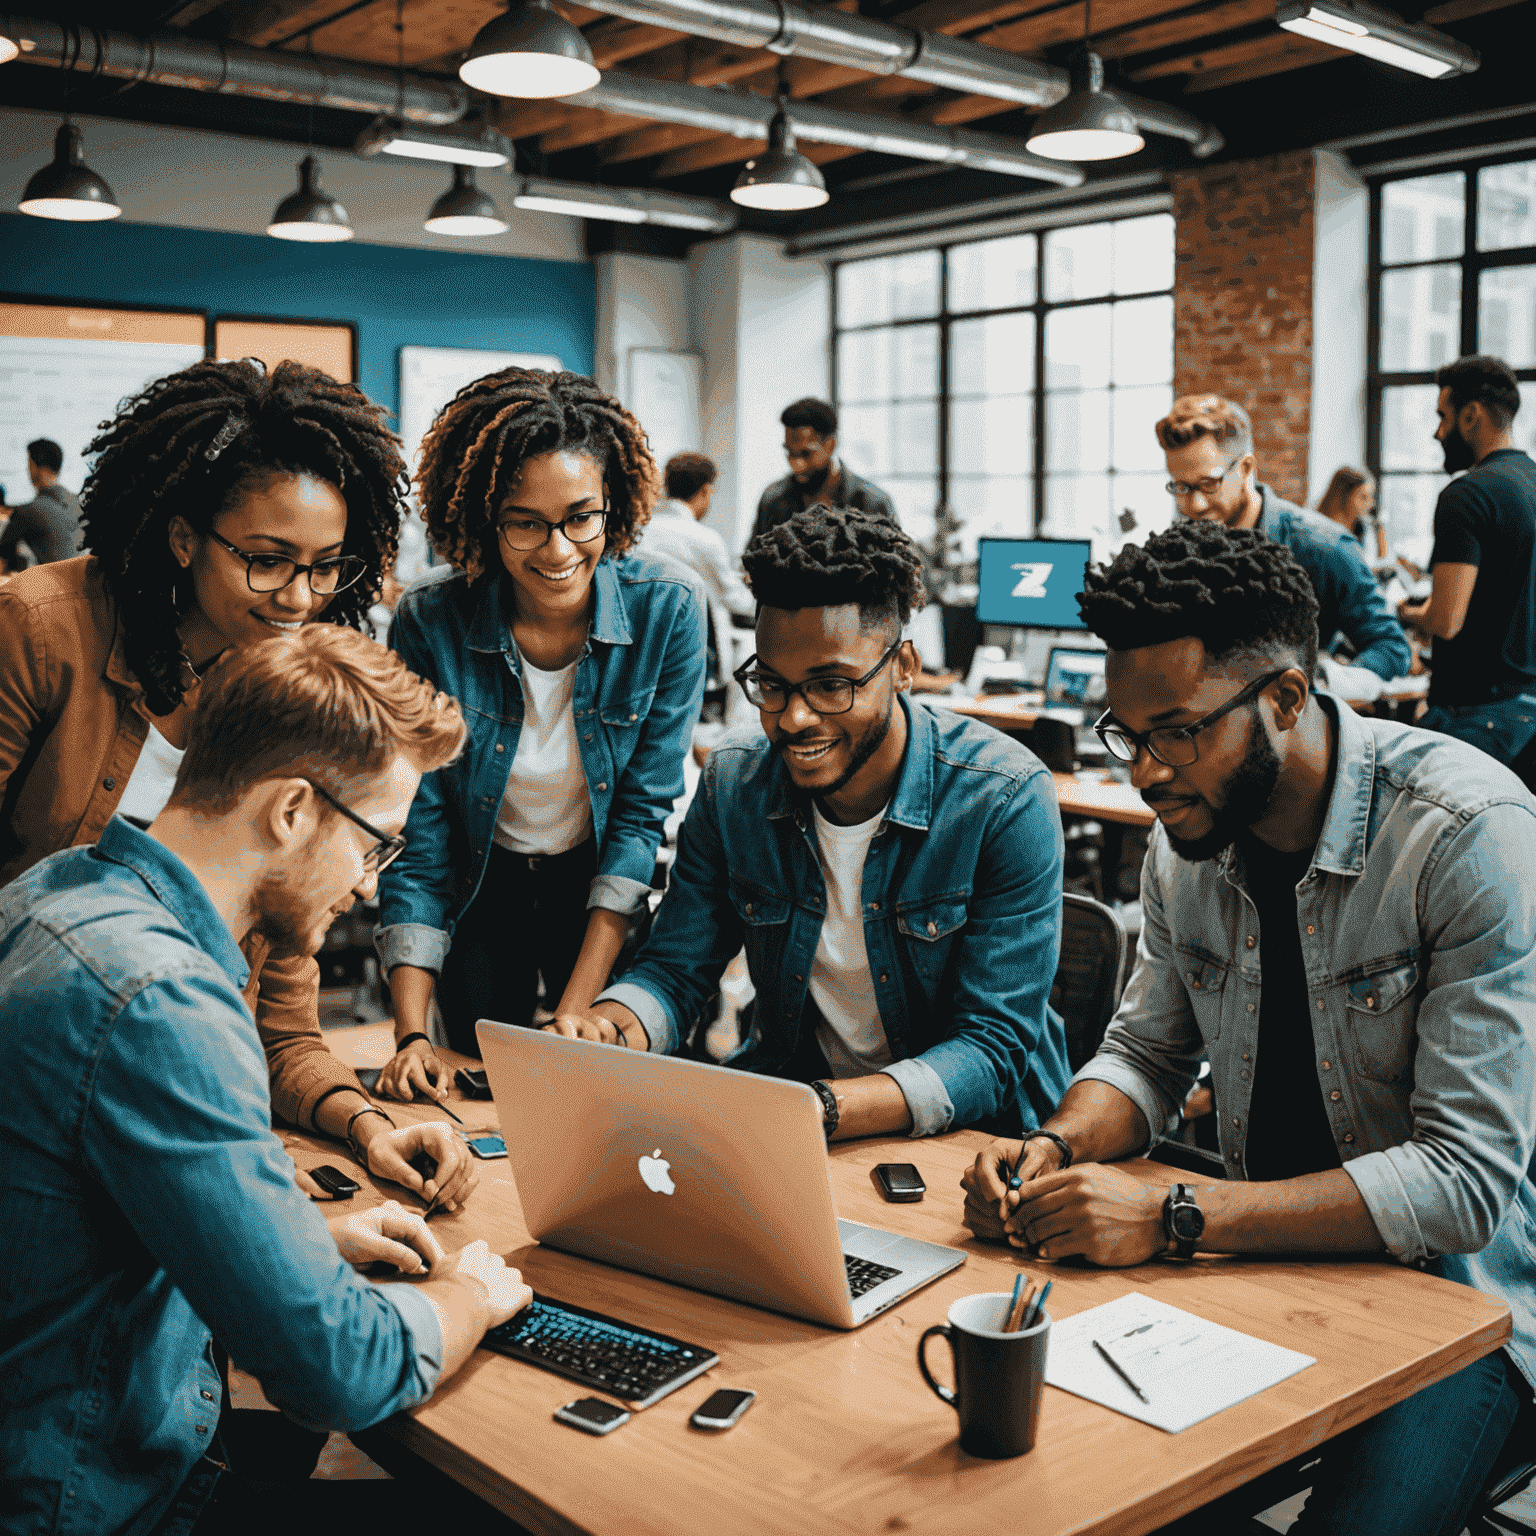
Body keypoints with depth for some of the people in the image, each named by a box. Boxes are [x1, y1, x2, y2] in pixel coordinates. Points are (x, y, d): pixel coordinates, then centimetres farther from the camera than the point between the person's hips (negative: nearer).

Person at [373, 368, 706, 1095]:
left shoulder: (667, 611, -23)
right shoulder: (428, 621, -23)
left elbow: (642, 813, -19)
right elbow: (416, 836, -19)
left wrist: (576, 1013, -24)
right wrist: (410, 1035, -27)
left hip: (599, 894, 0)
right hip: (479, 896, 1)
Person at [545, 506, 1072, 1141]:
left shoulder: (1005, 798, -19)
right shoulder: (733, 781, -5)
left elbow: (995, 1050, -22)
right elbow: (674, 970, 0)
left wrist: (819, 1111, -39)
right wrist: (610, 1029, -25)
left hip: (966, 1125, -2)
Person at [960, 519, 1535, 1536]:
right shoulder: (1191, 832, -2)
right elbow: (1148, 1054, 11)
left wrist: (1174, 1219, -29)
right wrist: (1060, 1148, -11)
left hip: (1452, 1289, -4)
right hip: (1270, 1255, 5)